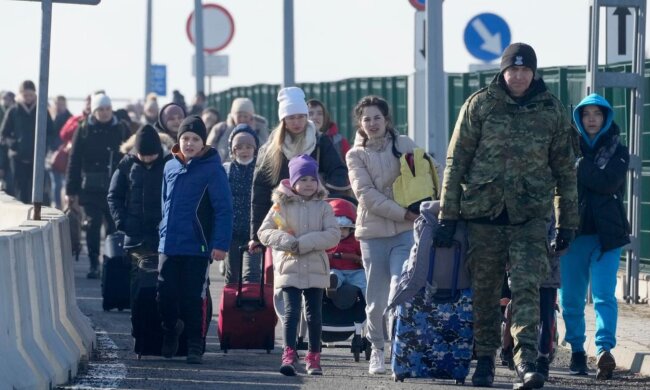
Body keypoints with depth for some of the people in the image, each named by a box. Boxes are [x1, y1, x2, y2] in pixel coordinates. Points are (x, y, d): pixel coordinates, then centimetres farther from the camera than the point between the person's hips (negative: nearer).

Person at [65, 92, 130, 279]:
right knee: (93, 225, -3)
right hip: (91, 187, -1)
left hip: (115, 187, 1)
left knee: (114, 226, 3)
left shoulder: (121, 129, 4)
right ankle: (94, 265, 4)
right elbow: (74, 161, 1)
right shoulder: (84, 130, 2)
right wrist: (71, 190, -2)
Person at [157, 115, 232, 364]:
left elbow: (224, 209, -10)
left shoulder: (212, 169, -7)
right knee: (165, 297, 6)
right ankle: (171, 330, 30)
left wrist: (220, 244, -16)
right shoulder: (170, 167, 9)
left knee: (193, 300, 0)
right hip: (168, 247, 4)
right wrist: (164, 233, 14)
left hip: (197, 249, -4)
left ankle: (195, 347, 11)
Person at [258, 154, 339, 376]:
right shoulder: (281, 205, 2)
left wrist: (304, 243, -16)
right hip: (289, 268, -2)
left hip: (316, 269, 2)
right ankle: (289, 356, -14)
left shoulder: (323, 207, 4)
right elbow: (264, 232, 0)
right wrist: (287, 242, -16)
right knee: (291, 312, -10)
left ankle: (313, 357, 17)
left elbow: (333, 235, -7)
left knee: (314, 314, 8)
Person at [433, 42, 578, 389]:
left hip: (530, 215, 0)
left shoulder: (551, 110, 6)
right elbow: (456, 161, 3)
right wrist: (447, 215, -1)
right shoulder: (479, 105, 2)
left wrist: (567, 223, 11)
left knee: (527, 287, -13)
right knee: (484, 291, 7)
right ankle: (485, 359, 19)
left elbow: (565, 169, 13)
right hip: (483, 210, 0)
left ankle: (526, 359, -20)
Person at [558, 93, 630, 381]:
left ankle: (604, 350, -26)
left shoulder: (617, 151, 7)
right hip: (573, 230, 2)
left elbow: (609, 182, -11)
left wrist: (579, 167, -12)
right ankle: (577, 350, 18)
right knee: (570, 297, 4)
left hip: (606, 234, -2)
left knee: (604, 295, -15)